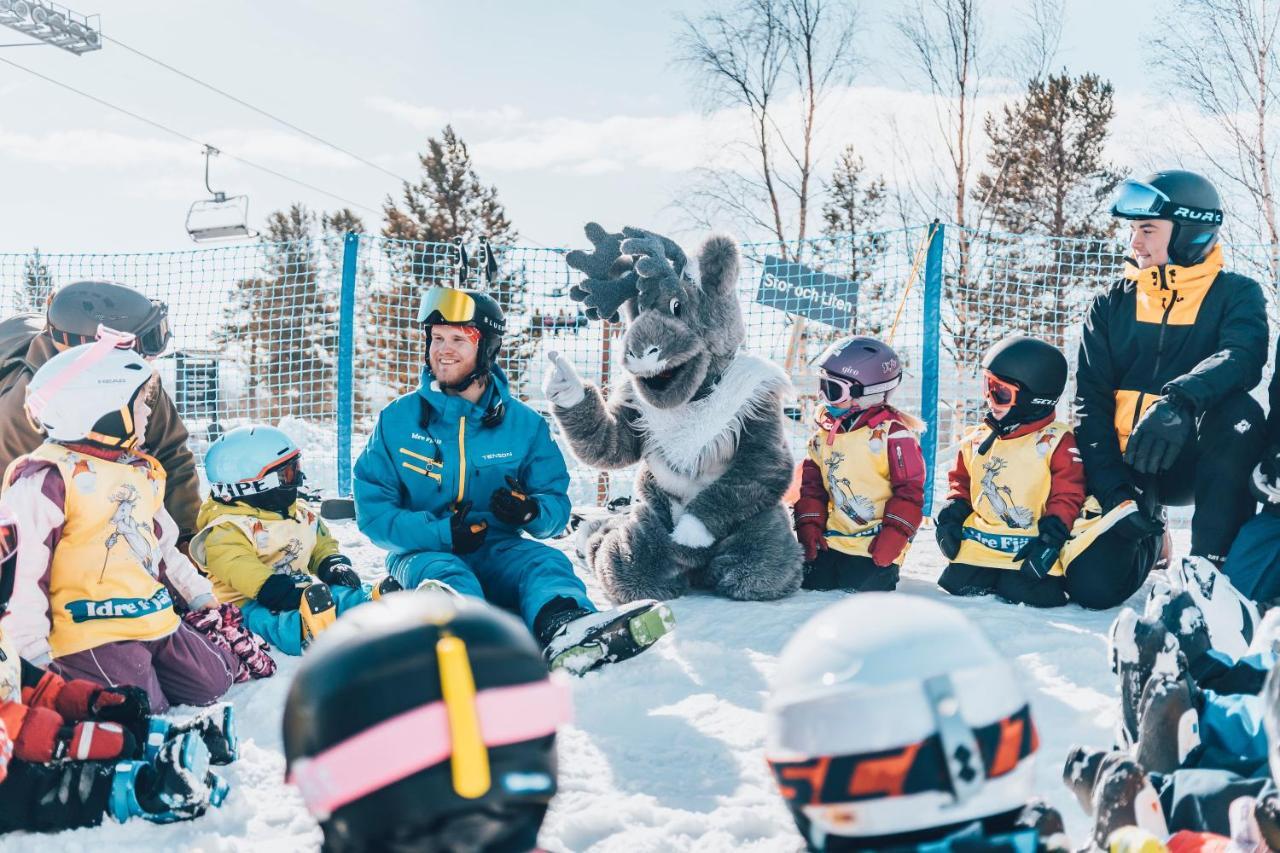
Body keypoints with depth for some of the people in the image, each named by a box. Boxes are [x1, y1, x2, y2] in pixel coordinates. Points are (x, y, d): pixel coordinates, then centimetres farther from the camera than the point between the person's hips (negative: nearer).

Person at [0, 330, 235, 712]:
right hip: (91, 634, -8)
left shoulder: (141, 472, 15)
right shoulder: (47, 479, -15)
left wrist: (200, 596, 28)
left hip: (157, 621, 9)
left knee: (213, 683, 11)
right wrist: (34, 654, -20)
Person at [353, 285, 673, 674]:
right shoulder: (397, 420, 3)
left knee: (546, 562, -30)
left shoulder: (525, 424, 7)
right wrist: (440, 532, -19)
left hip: (498, 551, 1)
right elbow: (372, 510, -2)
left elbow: (557, 504, 5)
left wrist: (532, 510, -21)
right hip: (423, 551, -1)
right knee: (445, 575, -35)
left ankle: (564, 632, -67)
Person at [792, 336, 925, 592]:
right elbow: (811, 483, 16)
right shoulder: (824, 432, 11)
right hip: (830, 542, 6)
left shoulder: (892, 434, -11)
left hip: (874, 551, -6)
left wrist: (893, 537, -16)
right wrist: (809, 525, 4)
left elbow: (910, 490, -11)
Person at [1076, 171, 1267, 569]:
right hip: (1125, 464, 2)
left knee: (1239, 412, -33)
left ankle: (1209, 565, -25)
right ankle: (1144, 536, 22)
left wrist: (1178, 401, -44)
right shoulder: (1110, 306, 4)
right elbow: (1091, 402, -3)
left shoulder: (1236, 294, -1)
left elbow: (1243, 358, -24)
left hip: (1196, 462, -2)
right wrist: (1114, 490, -17)